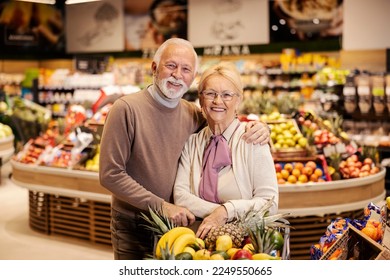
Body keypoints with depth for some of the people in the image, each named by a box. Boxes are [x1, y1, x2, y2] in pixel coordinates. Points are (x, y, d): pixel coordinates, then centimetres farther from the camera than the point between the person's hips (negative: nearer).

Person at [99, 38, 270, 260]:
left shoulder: (193, 114, 0)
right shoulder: (126, 108, -14)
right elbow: (110, 175, -17)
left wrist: (258, 127, -7)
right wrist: (161, 206, -20)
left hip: (176, 223, 4)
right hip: (134, 227, -4)